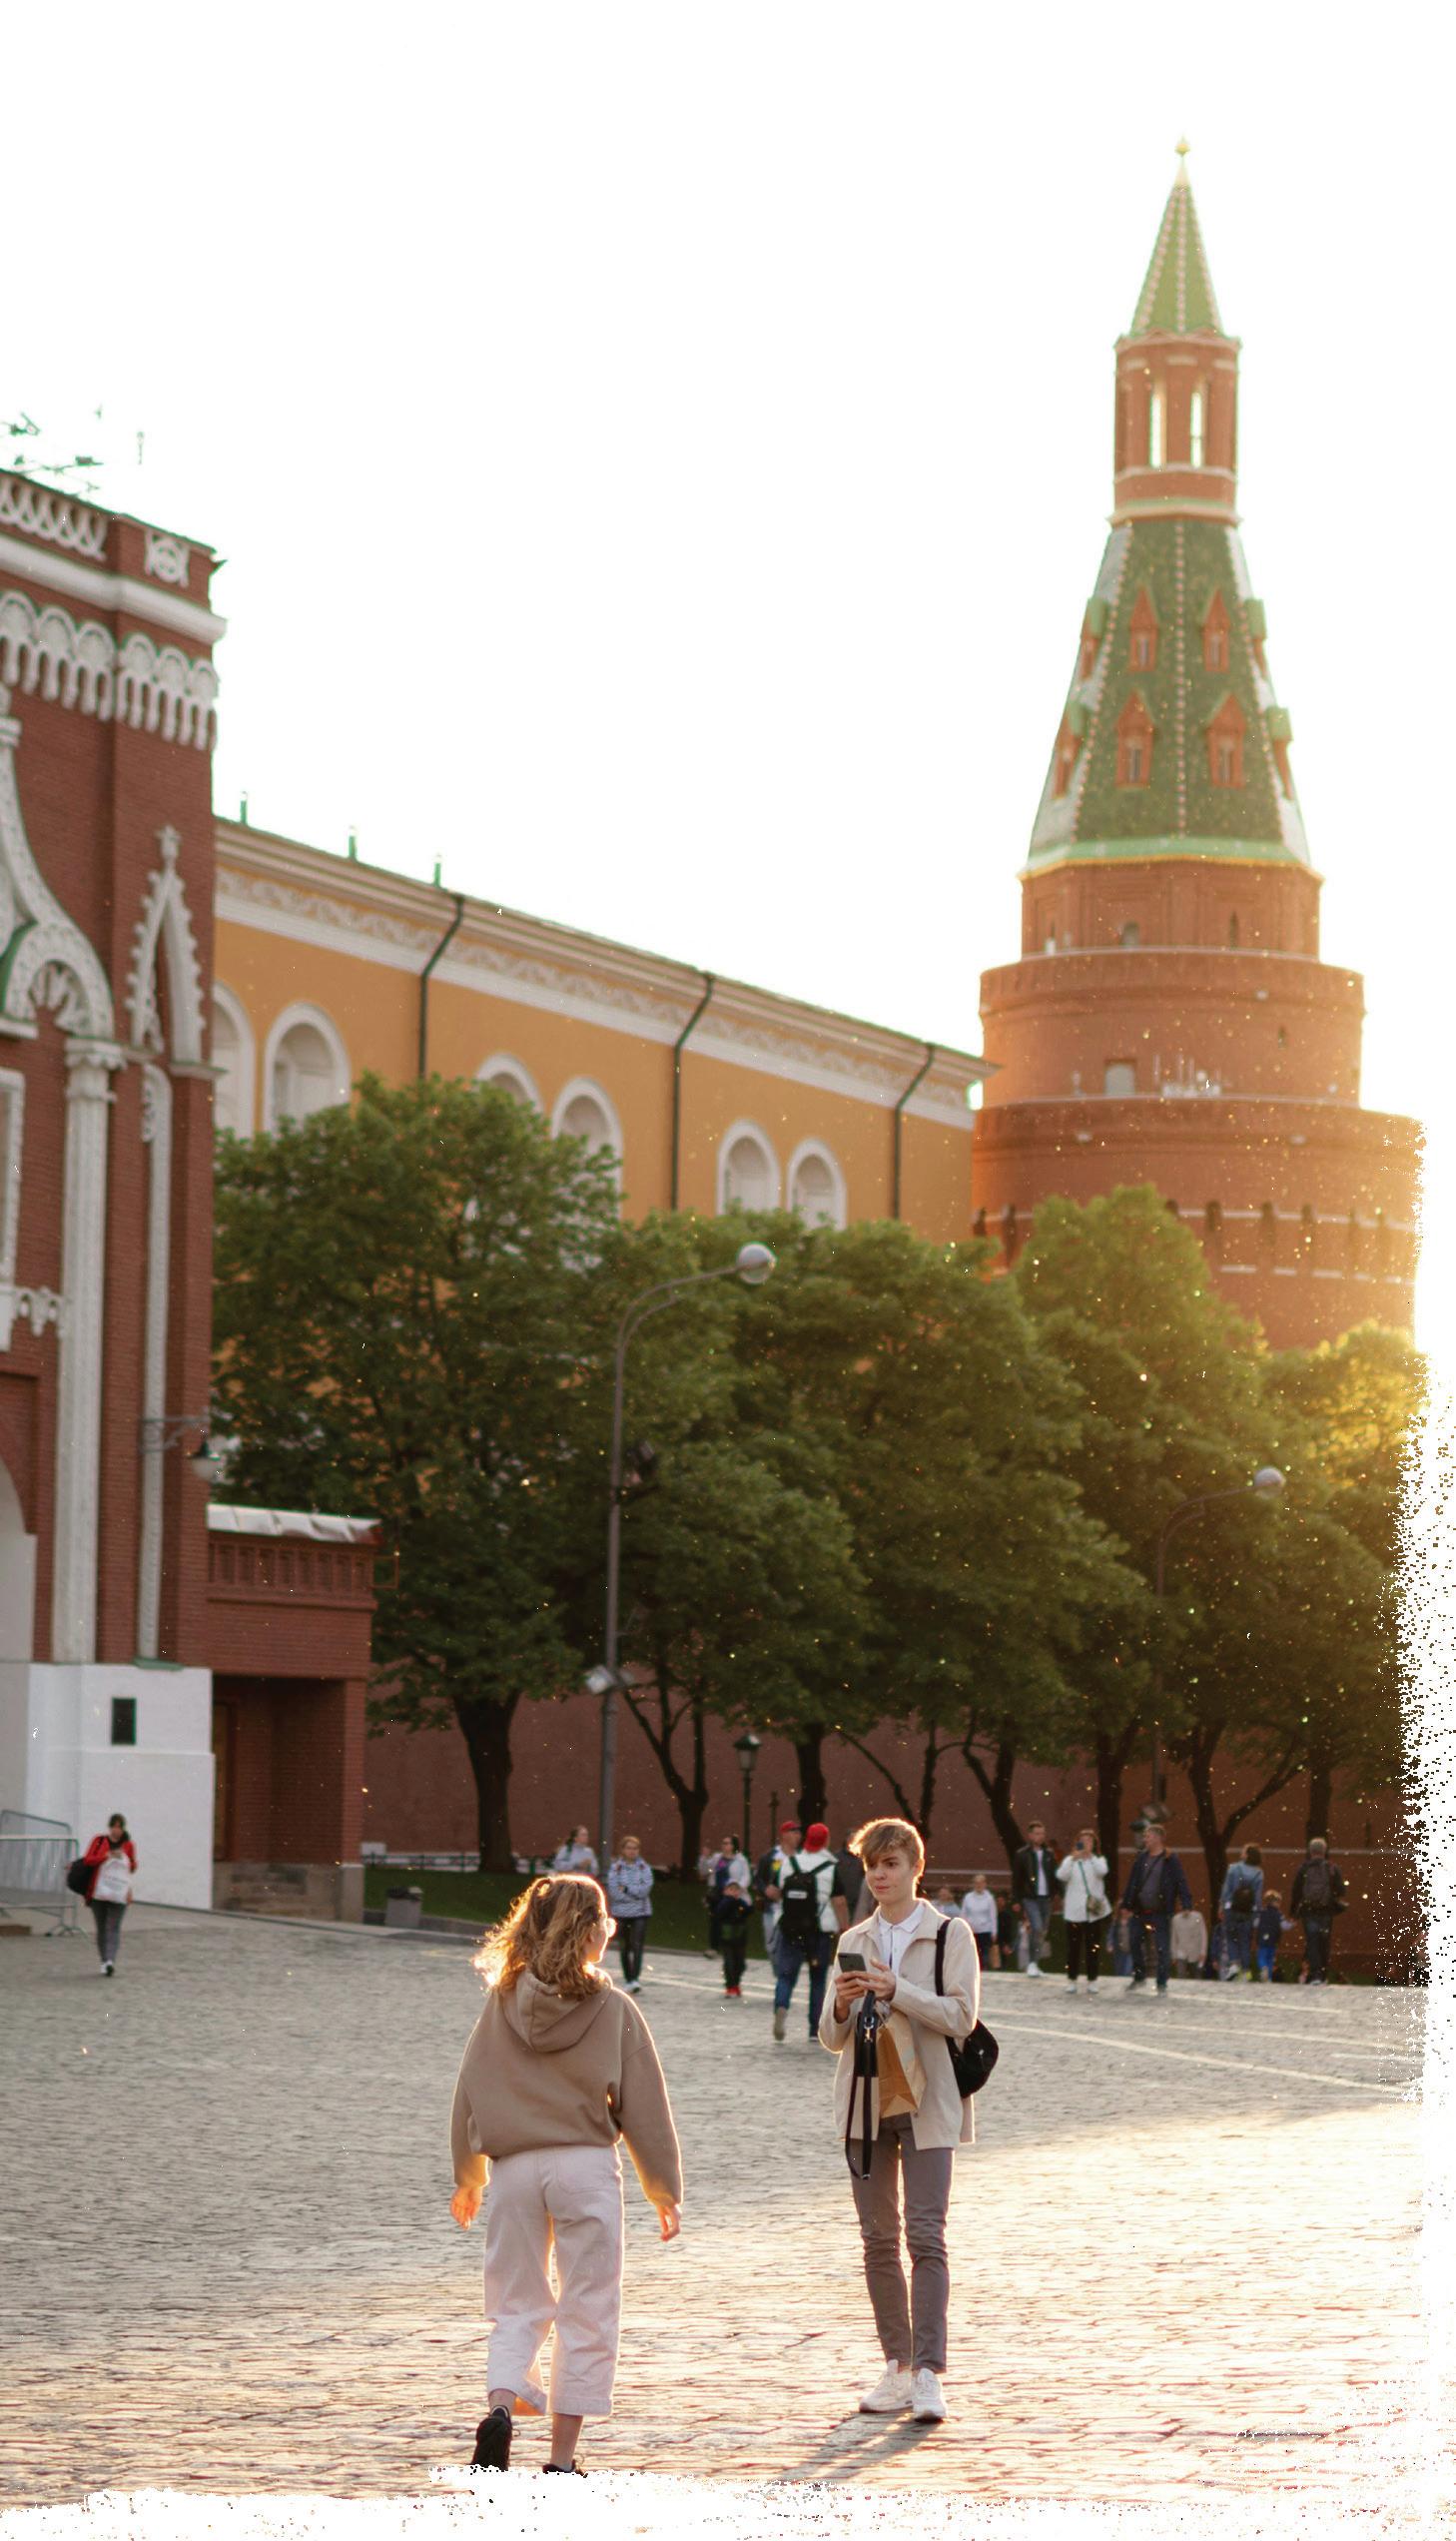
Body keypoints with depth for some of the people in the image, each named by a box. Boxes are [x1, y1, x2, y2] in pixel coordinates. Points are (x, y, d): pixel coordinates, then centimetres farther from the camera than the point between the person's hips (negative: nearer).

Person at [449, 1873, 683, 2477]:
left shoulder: (502, 2002, 2)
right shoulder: (613, 2009, -5)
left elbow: (469, 2093, 8)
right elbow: (644, 2108, -1)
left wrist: (467, 2176, 21)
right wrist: (665, 2192, 8)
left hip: (514, 2167, 3)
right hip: (586, 2164, -2)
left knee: (516, 2305, 13)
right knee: (586, 2313, 6)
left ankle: (501, 2404, -14)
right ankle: (562, 2457, 5)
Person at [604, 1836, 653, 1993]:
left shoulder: (644, 1867, 4)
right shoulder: (615, 1868, 2)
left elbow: (646, 1889, -8)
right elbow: (613, 1891, -9)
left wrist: (626, 1889, -11)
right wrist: (635, 1893, -10)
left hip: (640, 1912, -1)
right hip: (621, 1912, 1)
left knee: (637, 1946, -13)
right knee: (624, 1947, 7)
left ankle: (635, 1979, -19)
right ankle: (628, 1979, 18)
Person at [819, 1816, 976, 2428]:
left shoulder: (950, 1936, 0)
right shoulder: (853, 1942, 12)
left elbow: (961, 2015, -10)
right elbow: (831, 2037, 10)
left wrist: (895, 1991, -20)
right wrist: (842, 2007, -12)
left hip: (925, 2103, -4)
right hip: (866, 2103, 4)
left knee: (925, 2237, -11)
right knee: (878, 2240, 6)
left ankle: (928, 2374, -14)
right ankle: (896, 2368, 13)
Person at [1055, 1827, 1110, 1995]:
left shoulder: (1098, 1860, 6)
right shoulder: (1070, 1860, 6)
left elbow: (1102, 1871, -17)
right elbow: (1061, 1876, -14)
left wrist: (1090, 1855, -24)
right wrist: (1074, 1858, -26)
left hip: (1094, 1910, 0)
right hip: (1075, 1911, 0)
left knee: (1093, 1947, 4)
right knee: (1074, 1947, 1)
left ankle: (1092, 1981, 11)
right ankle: (1071, 1980, 8)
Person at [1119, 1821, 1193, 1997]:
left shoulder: (1171, 1860, -7)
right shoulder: (1140, 1858, 9)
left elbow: (1181, 1883, -9)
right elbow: (1132, 1882, 12)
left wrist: (1186, 1905, -18)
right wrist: (1127, 1905, 11)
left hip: (1160, 1912, -5)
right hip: (1140, 1911, 5)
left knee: (1162, 1949, -2)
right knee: (1135, 1943, 10)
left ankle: (1162, 1984, 7)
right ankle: (1139, 1978, 27)